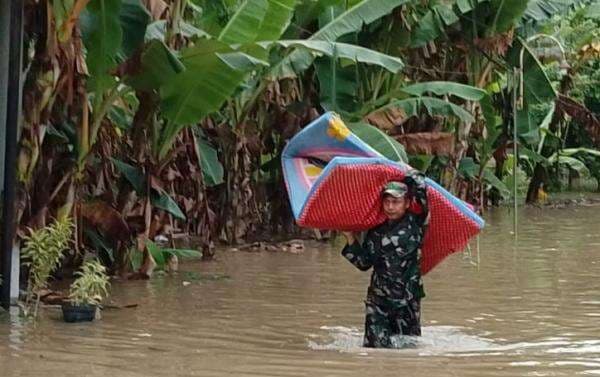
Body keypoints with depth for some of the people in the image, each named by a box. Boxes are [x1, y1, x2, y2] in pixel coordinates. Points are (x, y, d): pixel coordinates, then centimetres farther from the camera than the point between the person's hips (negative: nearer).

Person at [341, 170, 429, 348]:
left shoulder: (414, 224, -3)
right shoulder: (376, 231, 9)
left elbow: (419, 183, -13)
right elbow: (364, 263, 12)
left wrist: (403, 172, 3)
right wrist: (351, 238, 7)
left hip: (407, 299, -2)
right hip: (377, 298, 2)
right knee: (376, 344, -8)